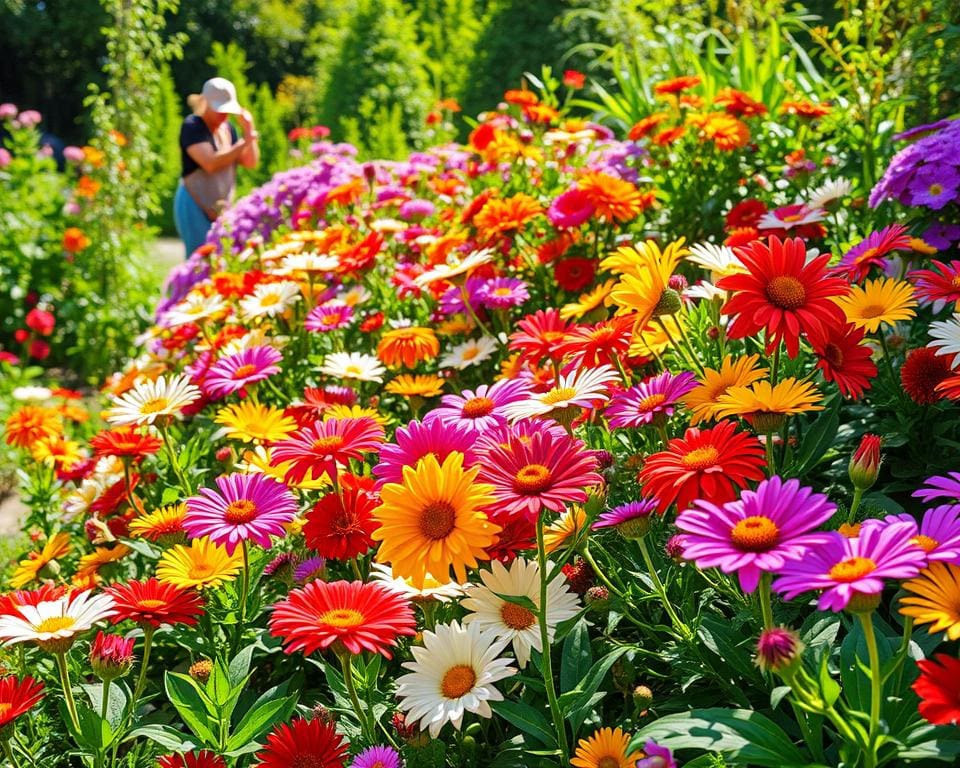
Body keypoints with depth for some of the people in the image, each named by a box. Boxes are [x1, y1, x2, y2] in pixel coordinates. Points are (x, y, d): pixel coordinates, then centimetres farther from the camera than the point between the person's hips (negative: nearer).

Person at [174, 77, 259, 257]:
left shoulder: (227, 128, 11)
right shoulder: (192, 127, -11)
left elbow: (251, 162, 8)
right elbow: (211, 163, -24)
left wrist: (248, 130, -5)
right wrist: (243, 143, -22)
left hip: (221, 210, 7)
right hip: (195, 207, -7)